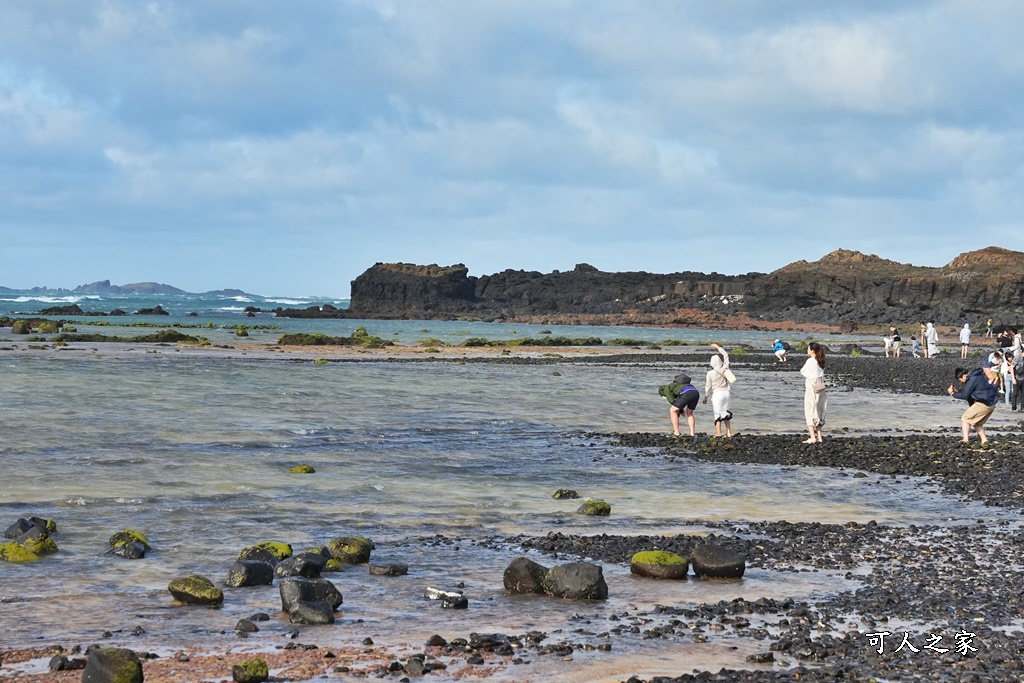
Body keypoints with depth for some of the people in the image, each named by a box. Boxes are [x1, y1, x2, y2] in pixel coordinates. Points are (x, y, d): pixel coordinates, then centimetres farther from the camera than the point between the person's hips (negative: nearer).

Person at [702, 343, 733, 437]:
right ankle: (729, 432, 18)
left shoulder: (710, 373, -10)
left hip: (717, 393, -4)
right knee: (726, 413, 17)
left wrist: (705, 397, 10)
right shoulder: (724, 369, -1)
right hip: (726, 392, 4)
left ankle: (718, 433, -6)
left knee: (718, 414, -1)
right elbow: (726, 355, 13)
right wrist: (718, 347, 22)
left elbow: (708, 387, -2)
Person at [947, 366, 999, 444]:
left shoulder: (972, 379, -16)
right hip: (991, 403, 10)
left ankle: (965, 440, -14)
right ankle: (984, 440, 12)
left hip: (983, 404, -10)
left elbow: (964, 395, -14)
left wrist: (952, 393, -3)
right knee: (977, 423, 20)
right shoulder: (976, 376, 15)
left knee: (965, 419, -4)